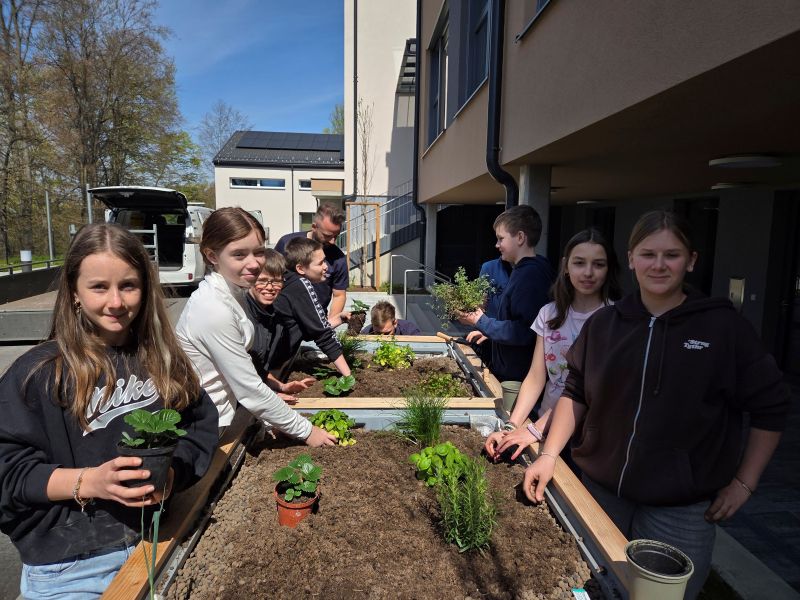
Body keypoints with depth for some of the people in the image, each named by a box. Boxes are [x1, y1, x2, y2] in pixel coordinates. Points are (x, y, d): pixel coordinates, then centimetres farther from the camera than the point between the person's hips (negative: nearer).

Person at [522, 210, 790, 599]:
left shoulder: (724, 326, -8)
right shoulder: (603, 324, -1)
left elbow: (770, 408, 0)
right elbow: (576, 394, 5)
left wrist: (744, 483, -1)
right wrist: (549, 454, -2)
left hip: (680, 509, -2)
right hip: (599, 491, 3)